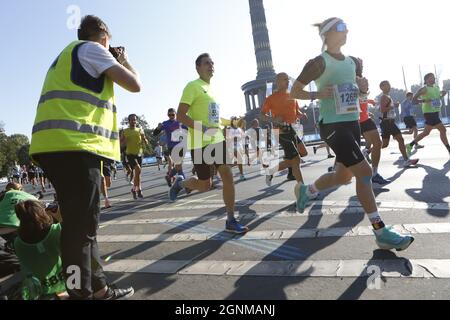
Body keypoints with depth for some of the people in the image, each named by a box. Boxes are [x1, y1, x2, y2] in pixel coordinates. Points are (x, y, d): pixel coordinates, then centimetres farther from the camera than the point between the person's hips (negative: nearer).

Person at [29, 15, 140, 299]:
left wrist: (114, 64, 34)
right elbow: (134, 84, -1)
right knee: (81, 227, -6)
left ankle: (98, 287, 22)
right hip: (74, 145, -10)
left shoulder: (70, 55, 31)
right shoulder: (92, 48, 3)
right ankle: (81, 292, 2)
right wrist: (124, 61, 19)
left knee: (81, 224, 12)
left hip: (58, 145, 10)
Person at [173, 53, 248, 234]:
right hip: (200, 143, -7)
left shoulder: (211, 89, 18)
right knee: (205, 185, 1)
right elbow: (180, 115, -16)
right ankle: (180, 183, 33)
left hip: (217, 140, 7)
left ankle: (230, 221, 5)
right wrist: (203, 129, -25)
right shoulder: (193, 86, -8)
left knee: (228, 177, -3)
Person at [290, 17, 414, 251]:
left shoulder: (353, 62, 14)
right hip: (332, 125, -8)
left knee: (344, 176, 13)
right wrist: (317, 94, -20)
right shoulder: (319, 63, -7)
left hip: (352, 123, 8)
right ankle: (381, 233, -7)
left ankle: (305, 191, 39)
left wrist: (363, 88, 1)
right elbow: (294, 92, -5)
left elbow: (360, 93, 24)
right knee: (364, 172, -15)